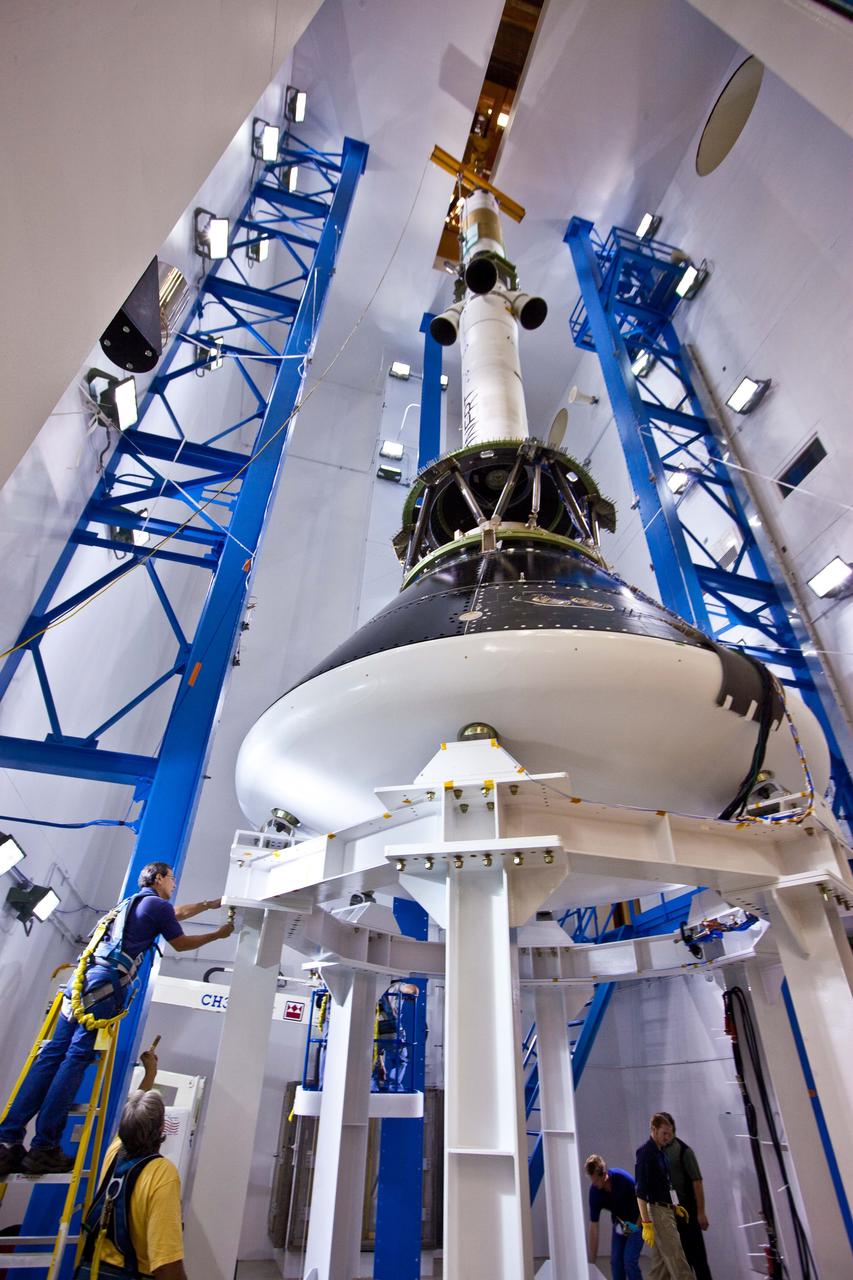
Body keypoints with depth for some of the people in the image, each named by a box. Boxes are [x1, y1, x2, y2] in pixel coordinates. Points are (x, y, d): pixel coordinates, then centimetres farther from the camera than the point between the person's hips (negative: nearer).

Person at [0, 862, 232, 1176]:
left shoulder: (130, 902, 29)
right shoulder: (157, 904, 2)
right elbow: (181, 944, 10)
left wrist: (211, 903, 47)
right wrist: (218, 934, 22)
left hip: (83, 977, 8)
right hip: (107, 983, -8)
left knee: (53, 1055, 4)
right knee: (76, 1058, -9)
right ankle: (44, 1147, -10)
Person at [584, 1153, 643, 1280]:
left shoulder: (623, 1178, -34)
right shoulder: (594, 1192, -21)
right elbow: (593, 1227, -15)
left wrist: (637, 1226, -17)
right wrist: (591, 1261, -15)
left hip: (636, 1222, -4)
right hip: (619, 1224, 4)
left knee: (629, 1260, -14)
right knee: (615, 1261, -3)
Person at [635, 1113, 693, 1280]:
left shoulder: (660, 1151, 10)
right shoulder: (645, 1152, -19)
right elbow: (640, 1192, -20)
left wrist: (674, 1206, 14)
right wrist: (646, 1224, -21)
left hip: (665, 1210, 9)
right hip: (657, 1212, -9)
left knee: (661, 1264, 12)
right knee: (677, 1262, -6)